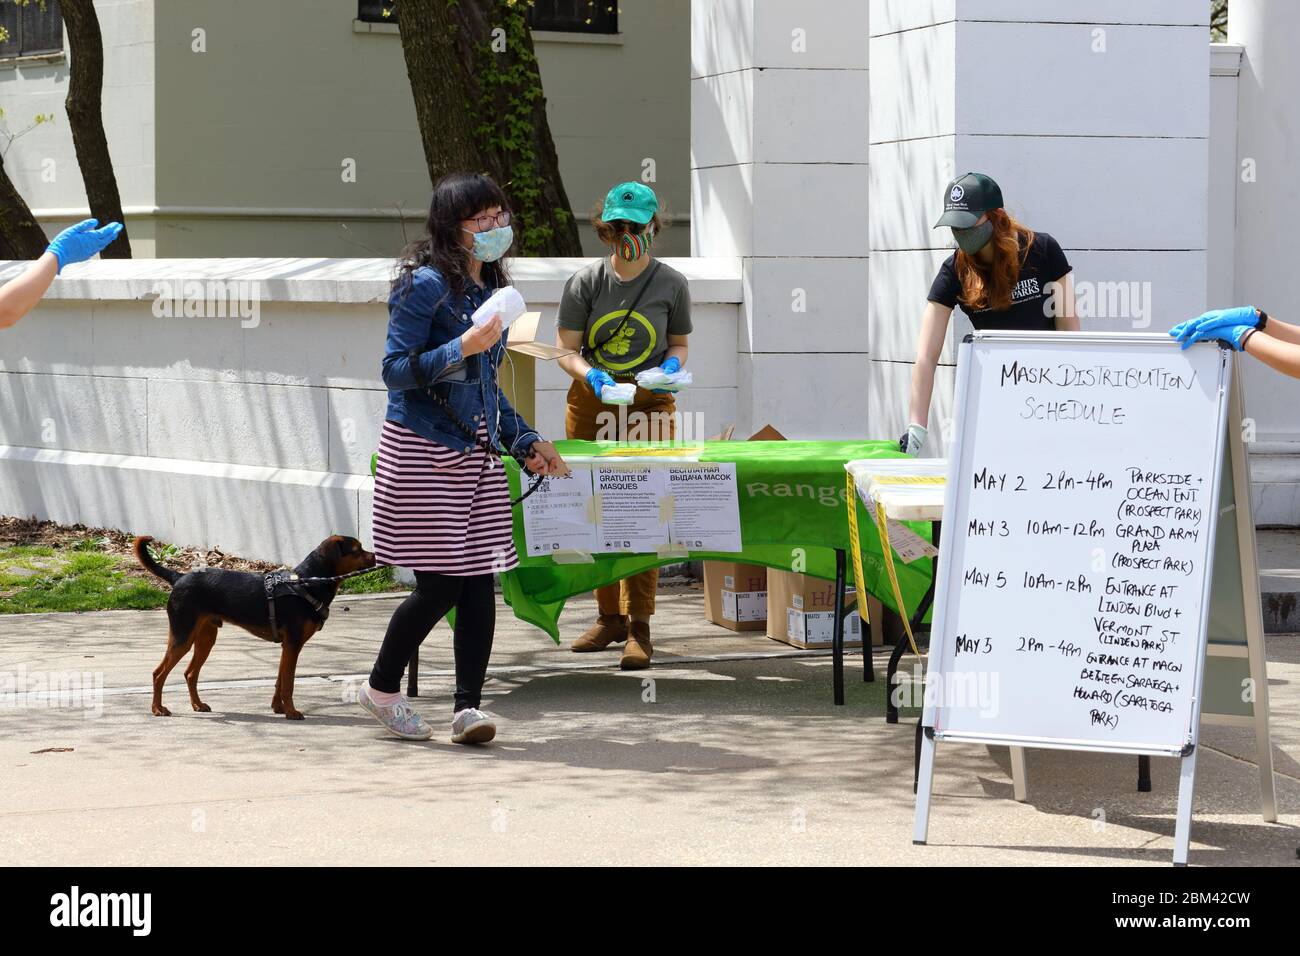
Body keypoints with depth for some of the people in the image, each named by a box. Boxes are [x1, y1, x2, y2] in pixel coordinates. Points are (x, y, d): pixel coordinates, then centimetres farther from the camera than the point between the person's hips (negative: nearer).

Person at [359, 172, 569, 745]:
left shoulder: (488, 288, 14)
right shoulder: (427, 284, -10)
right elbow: (395, 370, -14)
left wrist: (526, 441, 19)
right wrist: (461, 348, -25)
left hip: (477, 451, 7)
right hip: (423, 450, -7)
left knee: (479, 580, -1)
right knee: (440, 584, -6)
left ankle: (467, 707, 1)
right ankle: (381, 689, 14)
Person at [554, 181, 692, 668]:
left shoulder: (671, 284, 0)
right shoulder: (585, 282, -1)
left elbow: (679, 343, 11)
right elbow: (566, 349, 0)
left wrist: (672, 365, -11)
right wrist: (590, 375, -20)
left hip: (649, 407, -2)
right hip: (591, 404, 2)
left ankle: (639, 628, -7)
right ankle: (609, 616, 20)